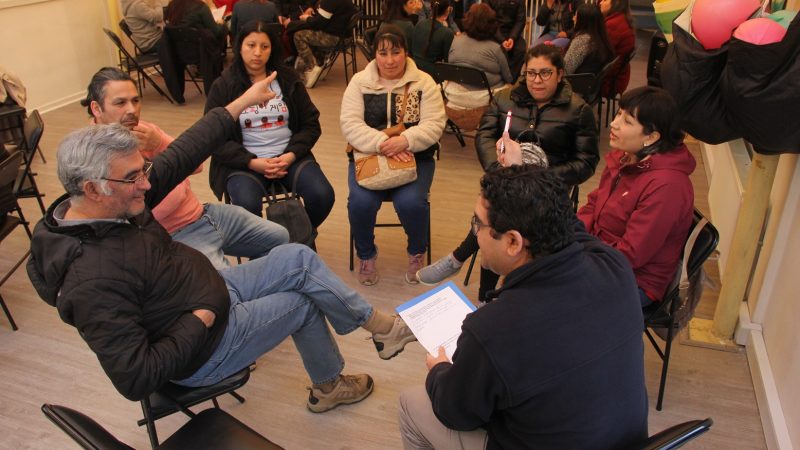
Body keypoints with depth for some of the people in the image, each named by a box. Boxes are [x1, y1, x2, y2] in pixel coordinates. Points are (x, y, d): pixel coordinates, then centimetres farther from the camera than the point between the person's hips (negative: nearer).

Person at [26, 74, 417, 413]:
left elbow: (177, 159, -8)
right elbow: (136, 380, -33)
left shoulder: (110, 205, -12)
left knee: (296, 258, 0)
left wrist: (241, 103, -5)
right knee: (303, 303, 2)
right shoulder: (93, 281, -35)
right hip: (202, 351, -7)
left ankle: (379, 324, 17)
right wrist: (198, 323, -23)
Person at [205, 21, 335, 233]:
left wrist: (291, 155, -11)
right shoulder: (223, 86, 1)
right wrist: (252, 162, -17)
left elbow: (311, 124, 7)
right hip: (244, 162, -2)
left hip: (289, 156, 3)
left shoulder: (288, 79, 8)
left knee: (323, 196, -23)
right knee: (247, 206, -33)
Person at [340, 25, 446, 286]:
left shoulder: (424, 82, 2)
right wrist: (382, 143, -24)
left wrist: (404, 141, -27)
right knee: (361, 201, -26)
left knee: (410, 202, -28)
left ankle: (417, 253, 6)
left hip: (414, 157, -1)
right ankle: (366, 255, 5)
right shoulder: (359, 82, 4)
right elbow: (350, 124, -7)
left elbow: (434, 125, -7)